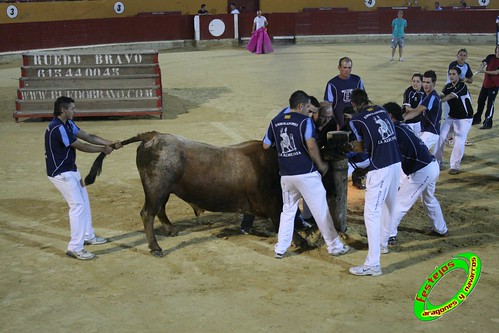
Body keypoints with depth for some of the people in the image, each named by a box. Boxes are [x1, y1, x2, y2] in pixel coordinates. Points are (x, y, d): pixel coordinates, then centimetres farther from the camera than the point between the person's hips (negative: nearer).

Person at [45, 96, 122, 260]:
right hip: (61, 173, -10)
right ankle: (75, 248, -8)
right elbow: (81, 147, -18)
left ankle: (88, 236, 34)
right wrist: (103, 149, -7)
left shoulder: (68, 124, 6)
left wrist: (110, 143, -1)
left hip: (70, 170, 10)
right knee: (77, 205, -12)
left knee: (84, 201, 19)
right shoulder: (57, 129, -24)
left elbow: (89, 137, 7)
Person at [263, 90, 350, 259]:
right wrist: (320, 164, -7)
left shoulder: (275, 122, 7)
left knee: (288, 210, 19)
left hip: (286, 175, 5)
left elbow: (266, 145, 13)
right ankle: (334, 246, 14)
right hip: (306, 174, -5)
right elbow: (311, 145, -20)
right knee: (321, 210, 5)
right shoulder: (305, 121, -9)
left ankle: (281, 248, 16)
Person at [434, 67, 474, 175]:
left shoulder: (462, 86, -20)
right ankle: (437, 161, 14)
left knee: (459, 141, -12)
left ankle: (455, 166, -1)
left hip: (464, 119, -6)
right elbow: (441, 96, -16)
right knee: (441, 136, -1)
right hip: (451, 117, 6)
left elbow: (449, 97, -31)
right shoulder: (448, 86, 1)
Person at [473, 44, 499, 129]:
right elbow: (484, 63, -11)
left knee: (490, 103, -8)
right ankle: (477, 118, 32)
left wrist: (485, 71, -22)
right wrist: (481, 67, -34)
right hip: (485, 83, 5)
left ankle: (488, 123, -3)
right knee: (480, 101, 15)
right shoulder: (490, 57, 3)